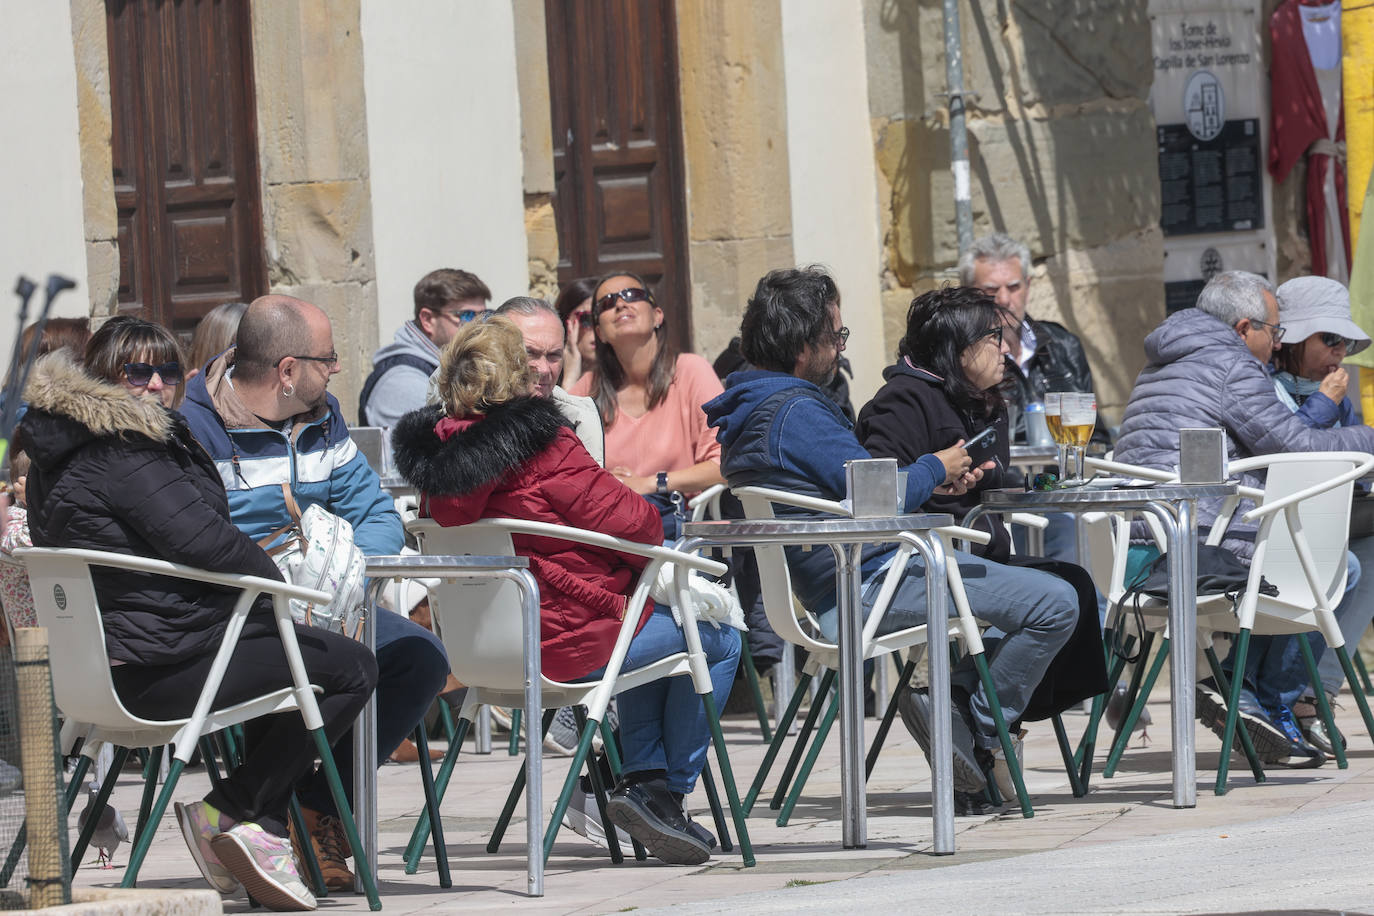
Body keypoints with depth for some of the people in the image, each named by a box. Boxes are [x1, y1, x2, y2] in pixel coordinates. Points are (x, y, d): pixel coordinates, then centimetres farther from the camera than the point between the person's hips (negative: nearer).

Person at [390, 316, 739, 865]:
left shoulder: (434, 453, 0)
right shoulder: (543, 451, -22)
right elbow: (631, 525, -20)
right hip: (565, 641, -8)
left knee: (653, 628, 33)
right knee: (719, 643, 13)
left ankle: (640, 776, 22)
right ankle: (668, 790, 14)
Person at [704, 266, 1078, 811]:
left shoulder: (747, 412, 13)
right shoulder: (796, 412, -19)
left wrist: (930, 482, 19)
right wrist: (935, 468, 0)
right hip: (871, 587, -11)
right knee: (1053, 603, -14)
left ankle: (953, 696, 12)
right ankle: (973, 730, -4)